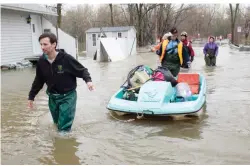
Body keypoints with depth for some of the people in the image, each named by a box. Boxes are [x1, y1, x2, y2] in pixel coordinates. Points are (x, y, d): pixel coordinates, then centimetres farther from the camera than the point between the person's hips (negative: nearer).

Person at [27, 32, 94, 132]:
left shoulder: (66, 58, -21)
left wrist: (88, 80, -30)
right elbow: (38, 81, 9)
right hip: (52, 97, 5)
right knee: (57, 123, 20)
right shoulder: (41, 61, -5)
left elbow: (82, 70, -10)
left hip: (67, 96, -5)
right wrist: (31, 97, 13)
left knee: (64, 127, -5)